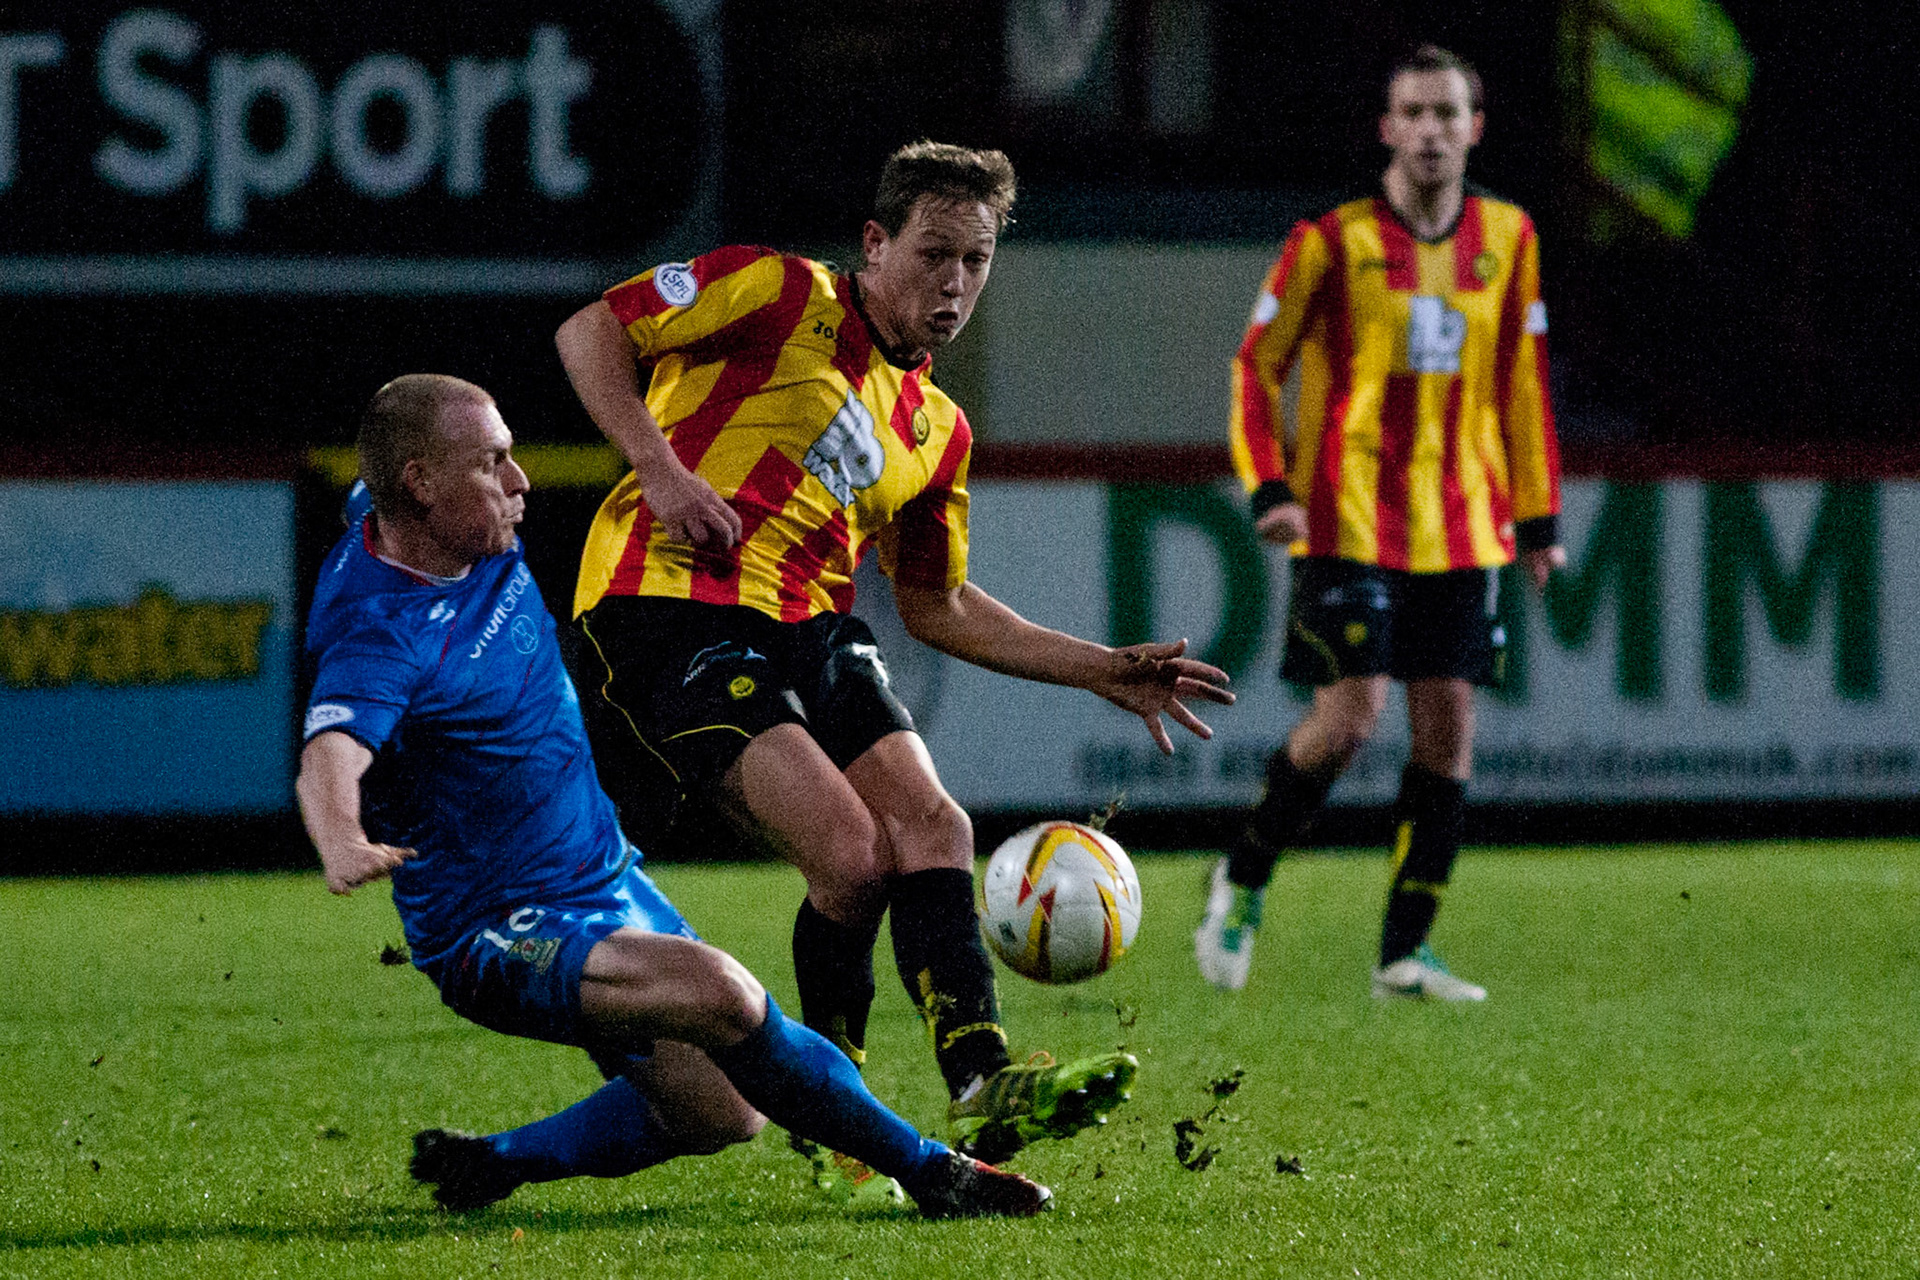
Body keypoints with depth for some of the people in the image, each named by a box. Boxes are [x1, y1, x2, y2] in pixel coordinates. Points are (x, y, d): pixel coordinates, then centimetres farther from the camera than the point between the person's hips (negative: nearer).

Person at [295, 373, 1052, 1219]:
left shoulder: (478, 539, 0)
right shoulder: (381, 631, -27)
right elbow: (328, 757, -46)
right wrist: (341, 841, -68)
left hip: (607, 876, 10)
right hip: (503, 936, -10)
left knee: (723, 1111, 13)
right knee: (723, 994, -31)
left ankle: (486, 1164, 29)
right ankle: (931, 1174, -16)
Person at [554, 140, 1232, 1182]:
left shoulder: (936, 431, 20)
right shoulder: (783, 297, 0)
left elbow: (935, 606, 29)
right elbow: (589, 333, -1)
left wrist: (1103, 670, 21)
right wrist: (658, 464, -15)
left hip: (811, 635, 7)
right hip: (667, 615, -7)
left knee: (930, 828, -14)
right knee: (850, 849, -20)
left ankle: (983, 1092, -21)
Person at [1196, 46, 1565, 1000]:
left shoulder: (1506, 239, 8)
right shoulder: (1333, 241, -4)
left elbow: (1521, 383, 15)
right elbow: (1257, 364, 0)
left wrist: (1537, 517, 12)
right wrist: (1269, 487, -11)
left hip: (1460, 526, 4)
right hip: (1349, 519, -4)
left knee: (1448, 730, -1)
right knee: (1348, 717, -14)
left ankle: (1405, 953, 5)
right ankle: (1241, 883, 10)